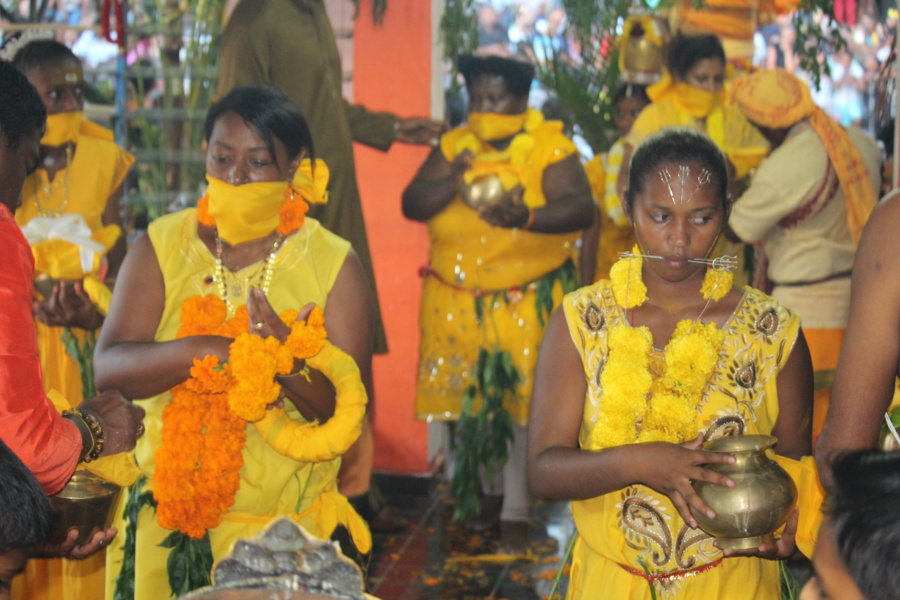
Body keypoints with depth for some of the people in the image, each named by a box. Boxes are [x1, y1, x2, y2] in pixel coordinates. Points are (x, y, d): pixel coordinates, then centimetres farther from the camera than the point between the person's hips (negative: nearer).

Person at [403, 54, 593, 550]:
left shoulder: (550, 147, -7)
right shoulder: (453, 146, 6)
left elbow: (581, 209, -21)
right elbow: (411, 206, -1)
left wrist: (528, 218, -38)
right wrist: (451, 181, -20)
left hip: (528, 300, -3)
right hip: (458, 299, 4)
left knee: (520, 402, -1)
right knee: (469, 401, 9)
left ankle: (516, 510, 10)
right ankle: (479, 490, 27)